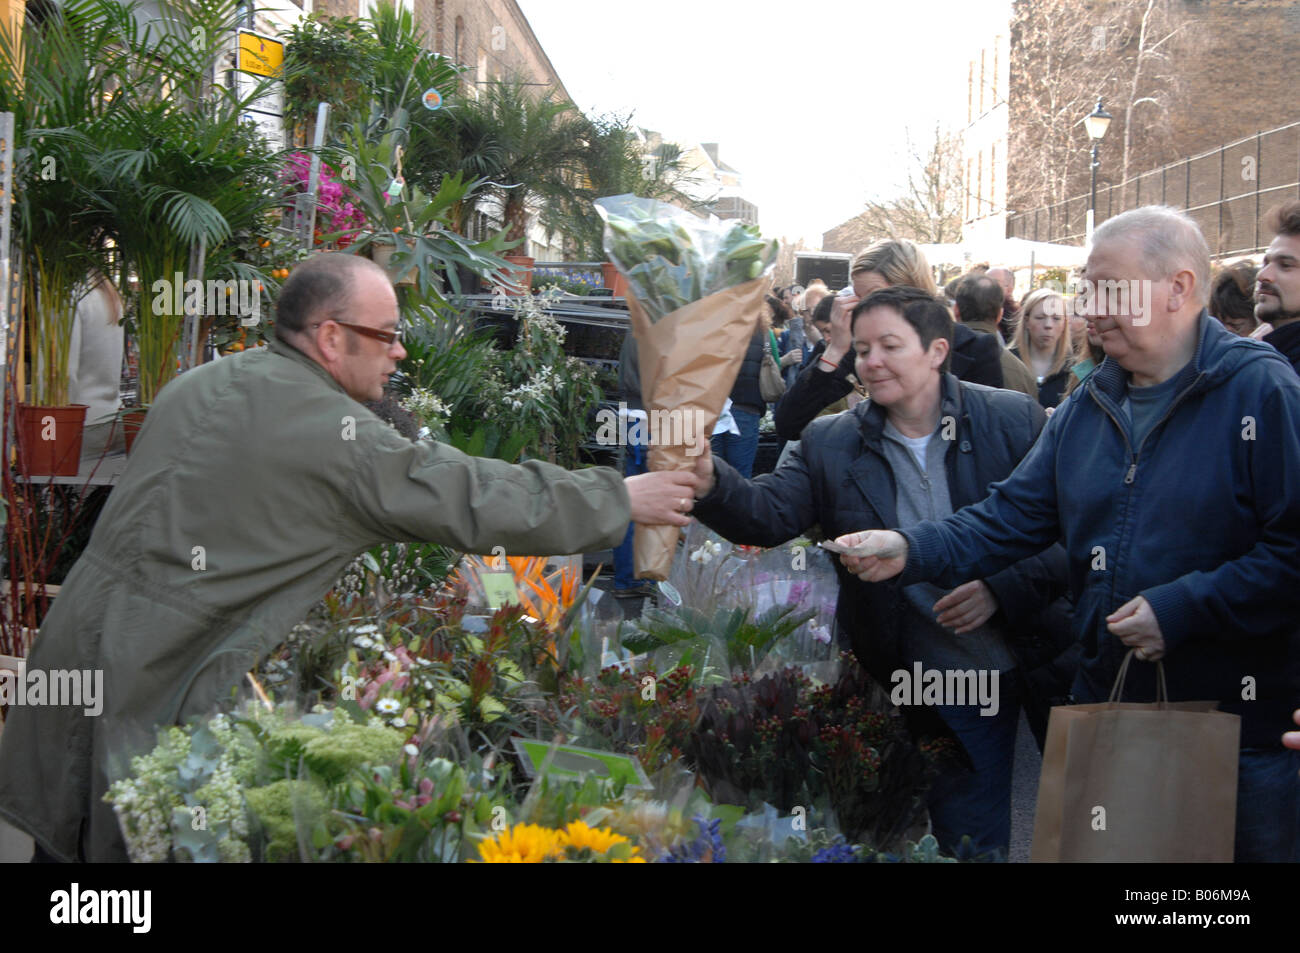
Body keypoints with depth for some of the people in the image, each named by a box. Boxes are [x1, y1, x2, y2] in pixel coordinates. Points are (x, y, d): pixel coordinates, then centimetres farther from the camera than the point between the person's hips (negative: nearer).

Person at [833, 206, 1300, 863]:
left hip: (1242, 731, -6)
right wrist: (911, 552, -9)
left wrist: (1182, 610, -22)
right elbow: (1012, 516, 6)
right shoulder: (1088, 407, 10)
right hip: (1107, 705, 6)